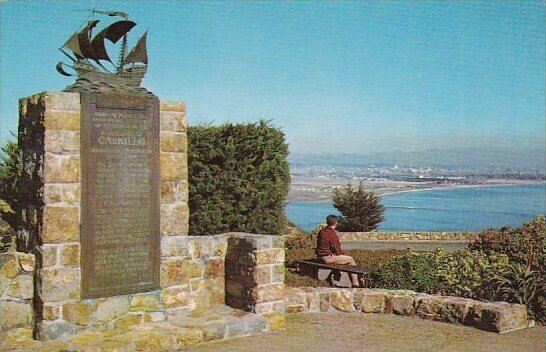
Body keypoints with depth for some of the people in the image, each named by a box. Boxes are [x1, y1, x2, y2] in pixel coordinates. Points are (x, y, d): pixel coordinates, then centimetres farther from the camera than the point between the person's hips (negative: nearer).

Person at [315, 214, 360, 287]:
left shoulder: (321, 231, 8)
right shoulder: (332, 234, -18)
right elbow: (336, 249, -15)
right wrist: (343, 254, 6)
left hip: (320, 257, 9)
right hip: (328, 258, -9)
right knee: (351, 259, 2)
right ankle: (355, 284, 6)